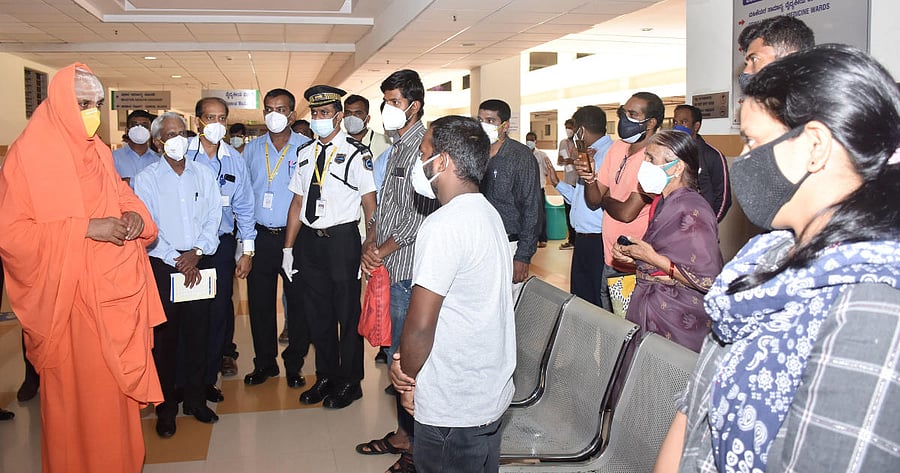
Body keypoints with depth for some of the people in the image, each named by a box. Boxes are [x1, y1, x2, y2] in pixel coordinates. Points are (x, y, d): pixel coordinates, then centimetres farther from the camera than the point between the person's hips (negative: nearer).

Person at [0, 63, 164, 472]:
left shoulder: (100, 153, 10)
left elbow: (120, 194, 24)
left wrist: (135, 215, 0)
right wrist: (86, 229, -21)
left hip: (113, 293, 6)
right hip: (67, 297, -6)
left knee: (115, 384, 13)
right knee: (74, 394, 2)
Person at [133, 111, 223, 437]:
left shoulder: (204, 175, 10)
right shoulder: (146, 179, 1)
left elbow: (213, 218, 5)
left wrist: (196, 253, -9)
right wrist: (178, 260, -11)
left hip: (199, 264, 3)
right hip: (162, 265, -2)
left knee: (198, 333, 6)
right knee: (165, 337, 1)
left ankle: (196, 400, 19)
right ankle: (166, 408, 12)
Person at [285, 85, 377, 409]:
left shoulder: (356, 154, -7)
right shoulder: (304, 153, 11)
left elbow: (370, 206, -8)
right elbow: (297, 202, 12)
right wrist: (288, 248, 9)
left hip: (342, 239, -5)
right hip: (309, 240, 6)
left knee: (348, 313, 5)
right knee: (316, 312, 14)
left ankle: (350, 382, 22)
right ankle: (326, 376, 32)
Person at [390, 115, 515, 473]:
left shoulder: (444, 224, -22)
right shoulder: (488, 214, 7)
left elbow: (420, 325, -23)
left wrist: (409, 376, -4)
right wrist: (408, 361, 3)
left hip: (452, 408, -9)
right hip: (492, 394, 9)